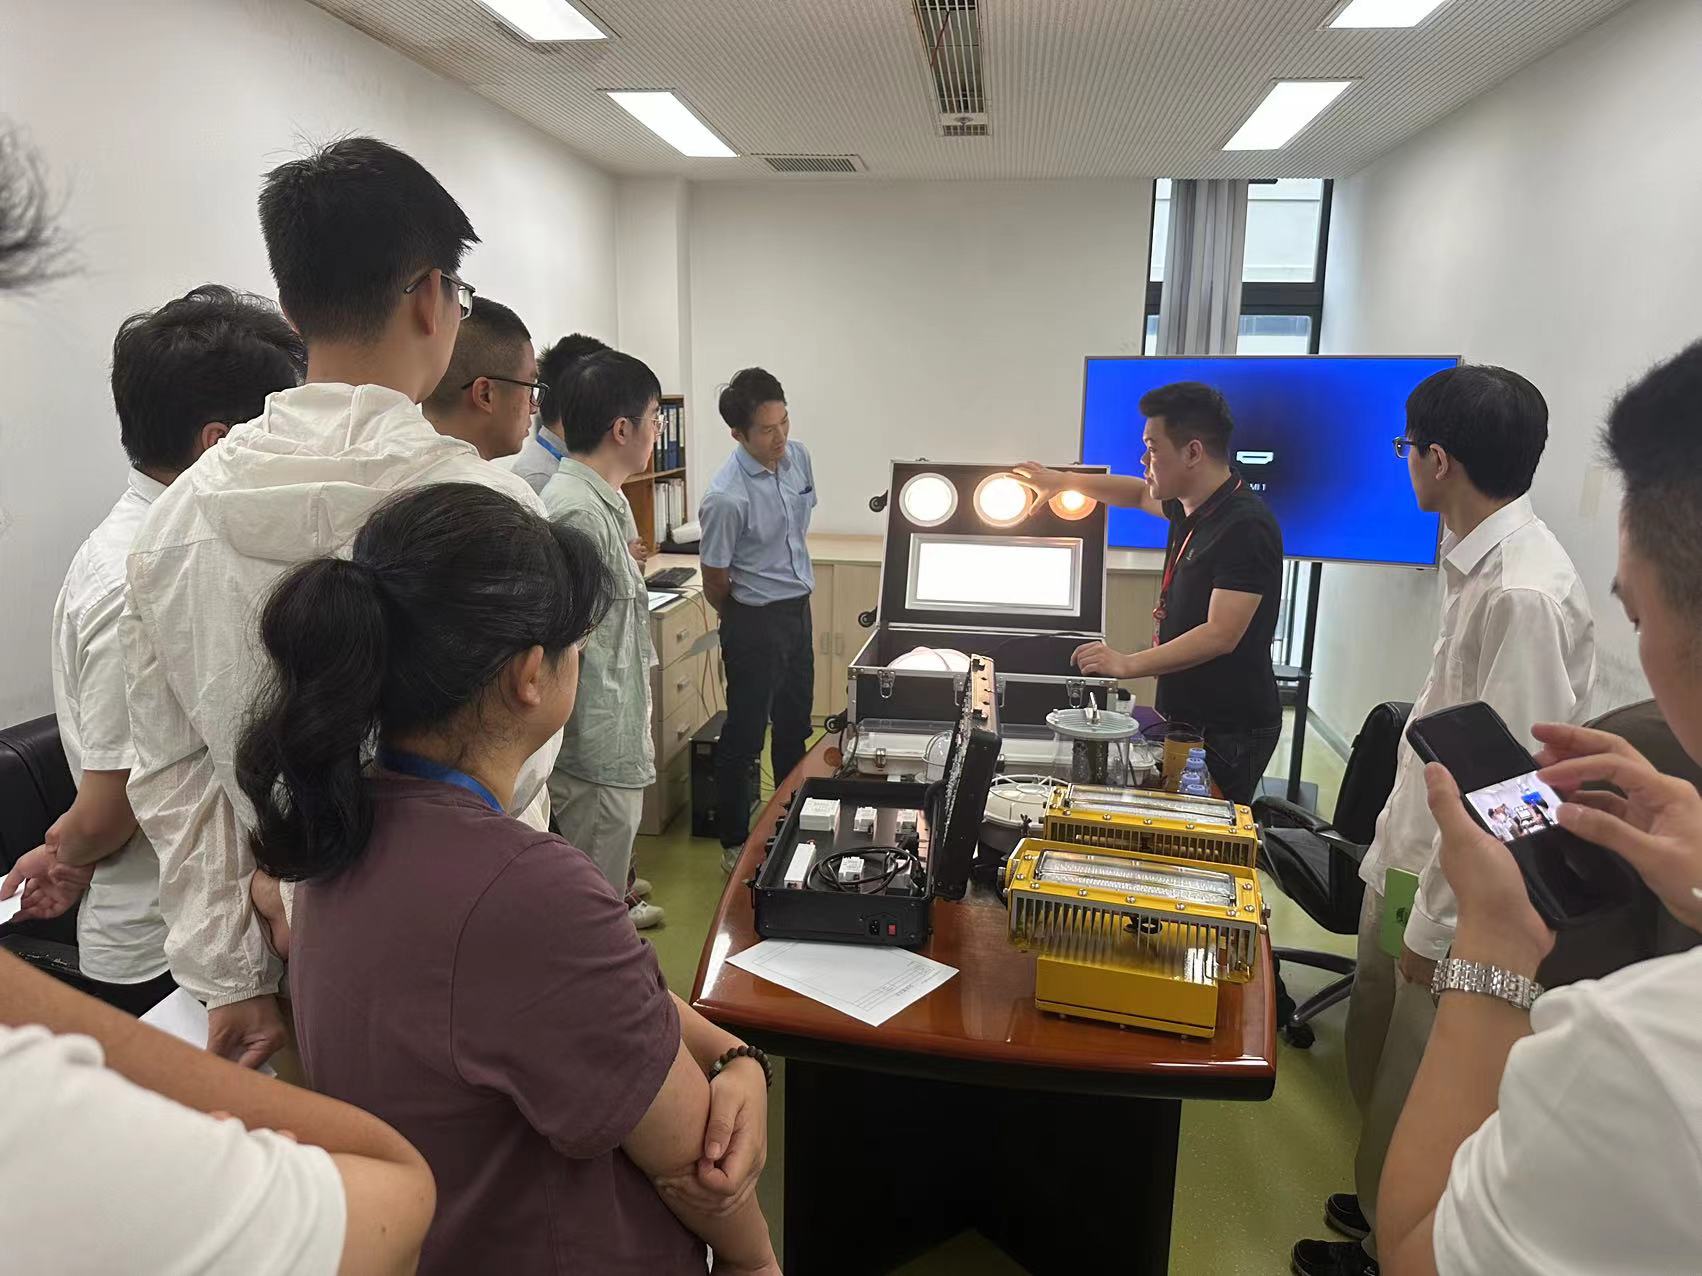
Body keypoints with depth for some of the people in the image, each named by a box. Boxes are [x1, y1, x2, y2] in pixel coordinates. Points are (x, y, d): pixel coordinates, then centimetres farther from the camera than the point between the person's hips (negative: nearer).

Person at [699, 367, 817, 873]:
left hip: (798, 609, 8)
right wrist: (745, 624, 2)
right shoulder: (726, 498, -25)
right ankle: (734, 845, 21)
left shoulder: (798, 457, -3)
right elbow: (715, 585, -14)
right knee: (745, 736, 5)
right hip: (754, 622, -7)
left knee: (795, 727, 21)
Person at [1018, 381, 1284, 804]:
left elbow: (1221, 635, -28)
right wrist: (1064, 480, 30)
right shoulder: (1192, 509, 7)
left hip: (1229, 732, -9)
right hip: (1186, 717, 9)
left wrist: (1127, 665, -33)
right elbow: (1142, 494, 30)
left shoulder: (1245, 526, -22)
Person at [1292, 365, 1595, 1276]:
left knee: (1414, 1095, 12)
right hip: (1410, 855, 8)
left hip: (1456, 887, -8)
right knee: (1377, 1058, 24)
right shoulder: (1475, 561, 2)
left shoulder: (1525, 592, -26)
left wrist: (1439, 923, -16)